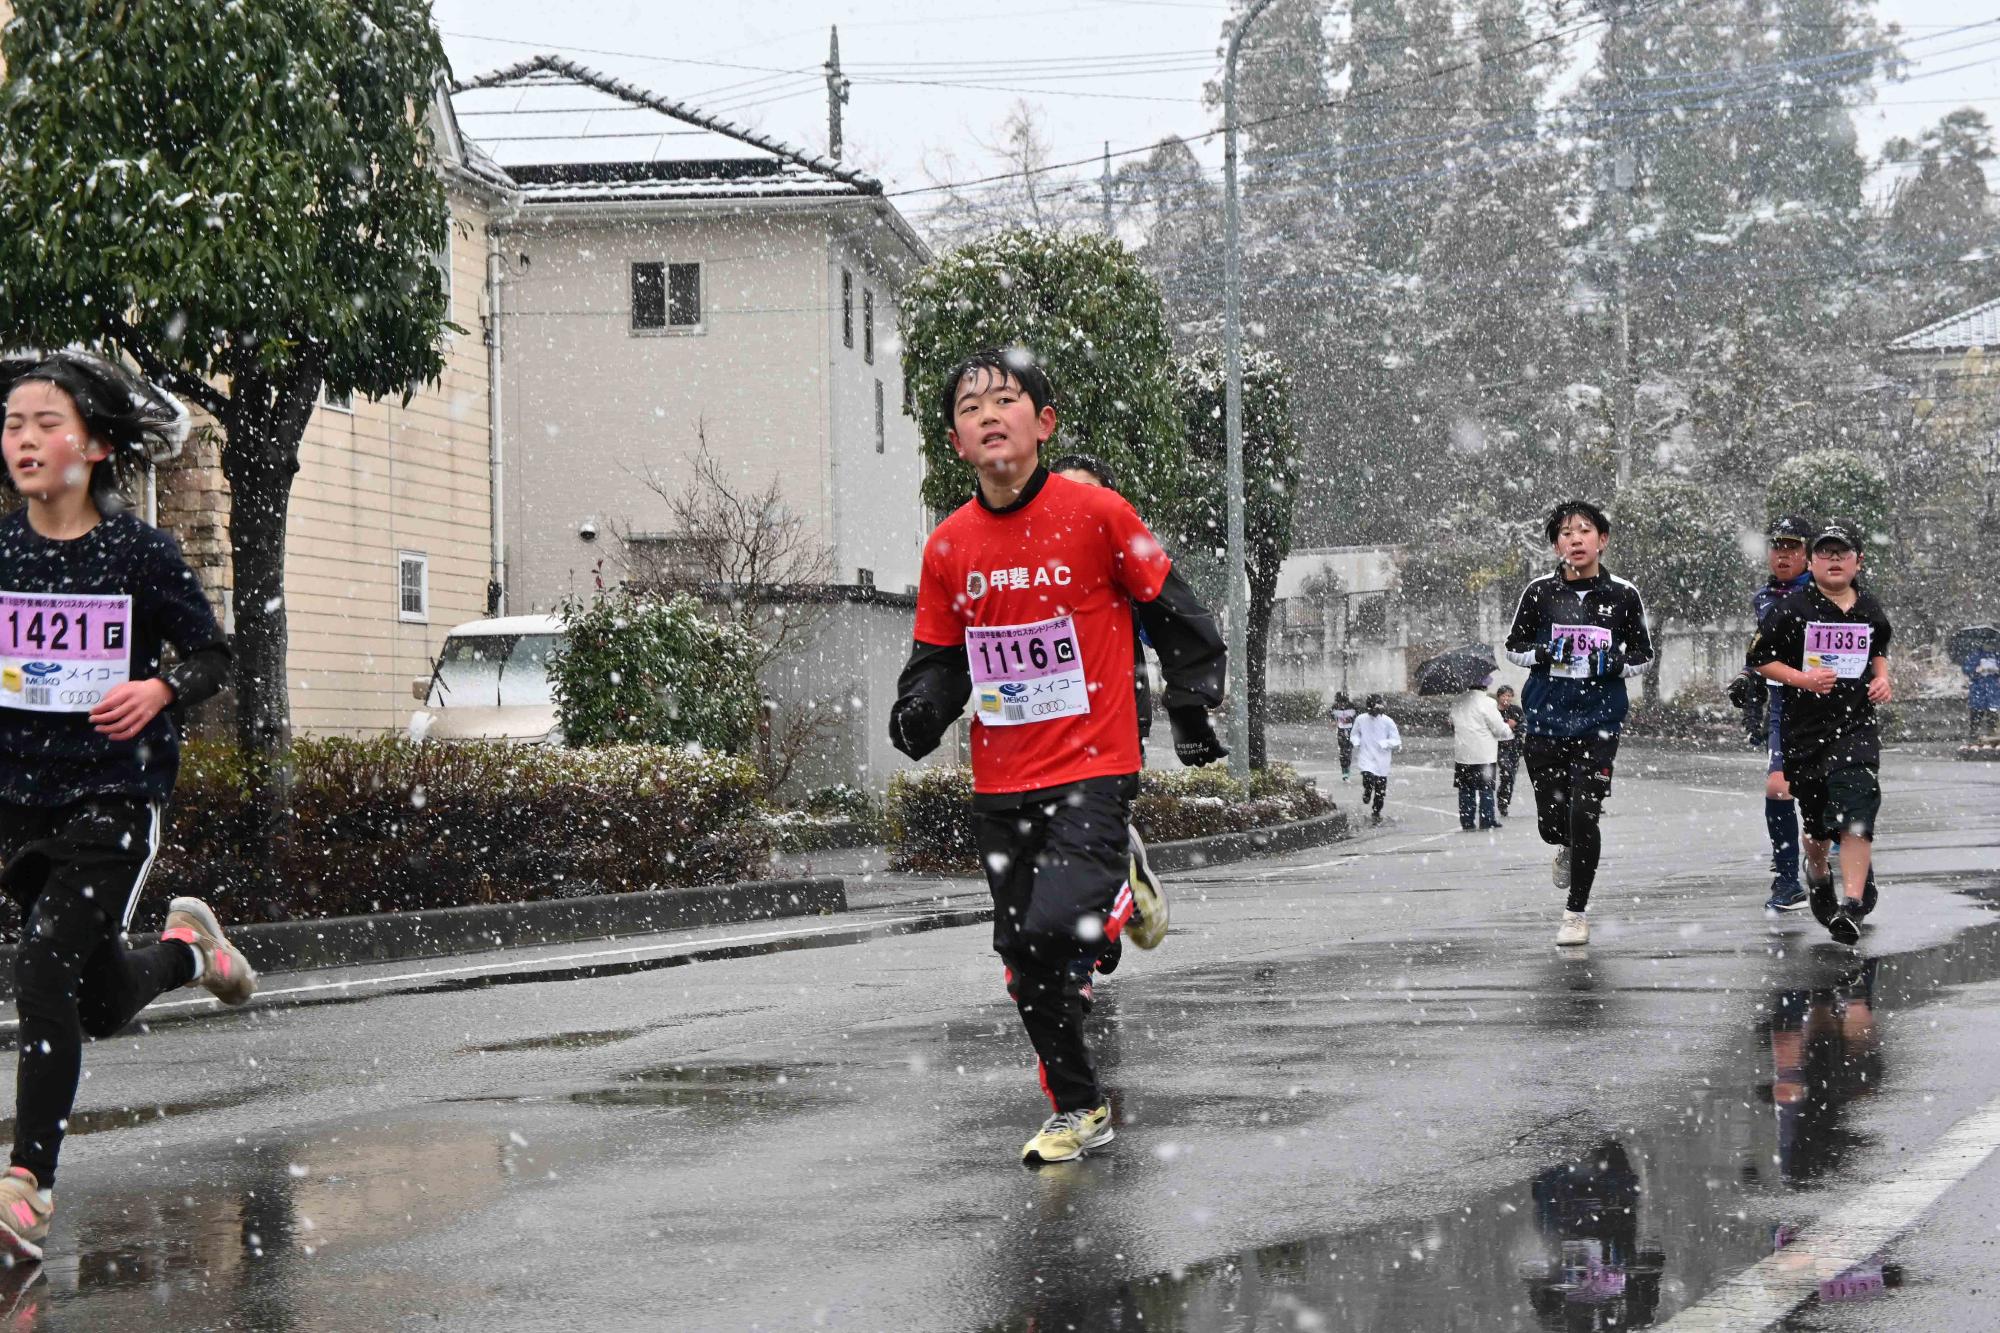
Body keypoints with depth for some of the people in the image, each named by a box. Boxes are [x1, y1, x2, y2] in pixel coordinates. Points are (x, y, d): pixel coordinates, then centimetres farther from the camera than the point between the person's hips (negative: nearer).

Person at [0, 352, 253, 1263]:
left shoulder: (138, 552, -7)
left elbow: (211, 656, 2)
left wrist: (161, 691, -18)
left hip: (116, 795, -4)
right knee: (102, 1006, 14)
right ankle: (188, 947, 48)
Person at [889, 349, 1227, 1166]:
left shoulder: (1095, 514, -8)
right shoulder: (948, 547, 3)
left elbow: (1173, 613, 2)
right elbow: (940, 661, 11)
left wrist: (1192, 707, 1)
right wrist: (919, 716, -8)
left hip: (1092, 769, -5)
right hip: (1001, 784, 5)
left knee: (1053, 928, -23)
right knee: (1025, 964, 9)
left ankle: (1123, 900, 11)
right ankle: (1079, 1112, 27)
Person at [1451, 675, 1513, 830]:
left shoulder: (1457, 702, 4)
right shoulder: (1487, 702, -14)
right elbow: (1499, 728, -10)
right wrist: (1509, 732, 11)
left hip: (1461, 754, 5)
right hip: (1484, 754, -5)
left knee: (1465, 789, 9)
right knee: (1486, 788, 5)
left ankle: (1467, 822, 9)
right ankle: (1487, 820, 7)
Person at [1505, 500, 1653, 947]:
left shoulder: (1622, 595, -1)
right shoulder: (1539, 592, -1)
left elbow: (1643, 653, 10)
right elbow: (1513, 646, 10)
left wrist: (1616, 663, -11)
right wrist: (1542, 654, -11)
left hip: (1598, 723, -1)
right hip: (1546, 720, 1)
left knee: (1584, 816, -10)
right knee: (1551, 822, 5)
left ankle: (1577, 911, 7)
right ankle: (1566, 849, 44)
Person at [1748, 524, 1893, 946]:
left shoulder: (1870, 610, 9)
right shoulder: (1793, 609, -4)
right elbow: (1759, 659, -1)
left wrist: (1882, 678, 8)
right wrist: (1803, 678, -15)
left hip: (1857, 725, 1)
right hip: (1806, 728, -1)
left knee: (1857, 811, -17)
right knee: (1816, 818, 9)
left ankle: (1851, 904, -22)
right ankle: (1817, 873, 43)